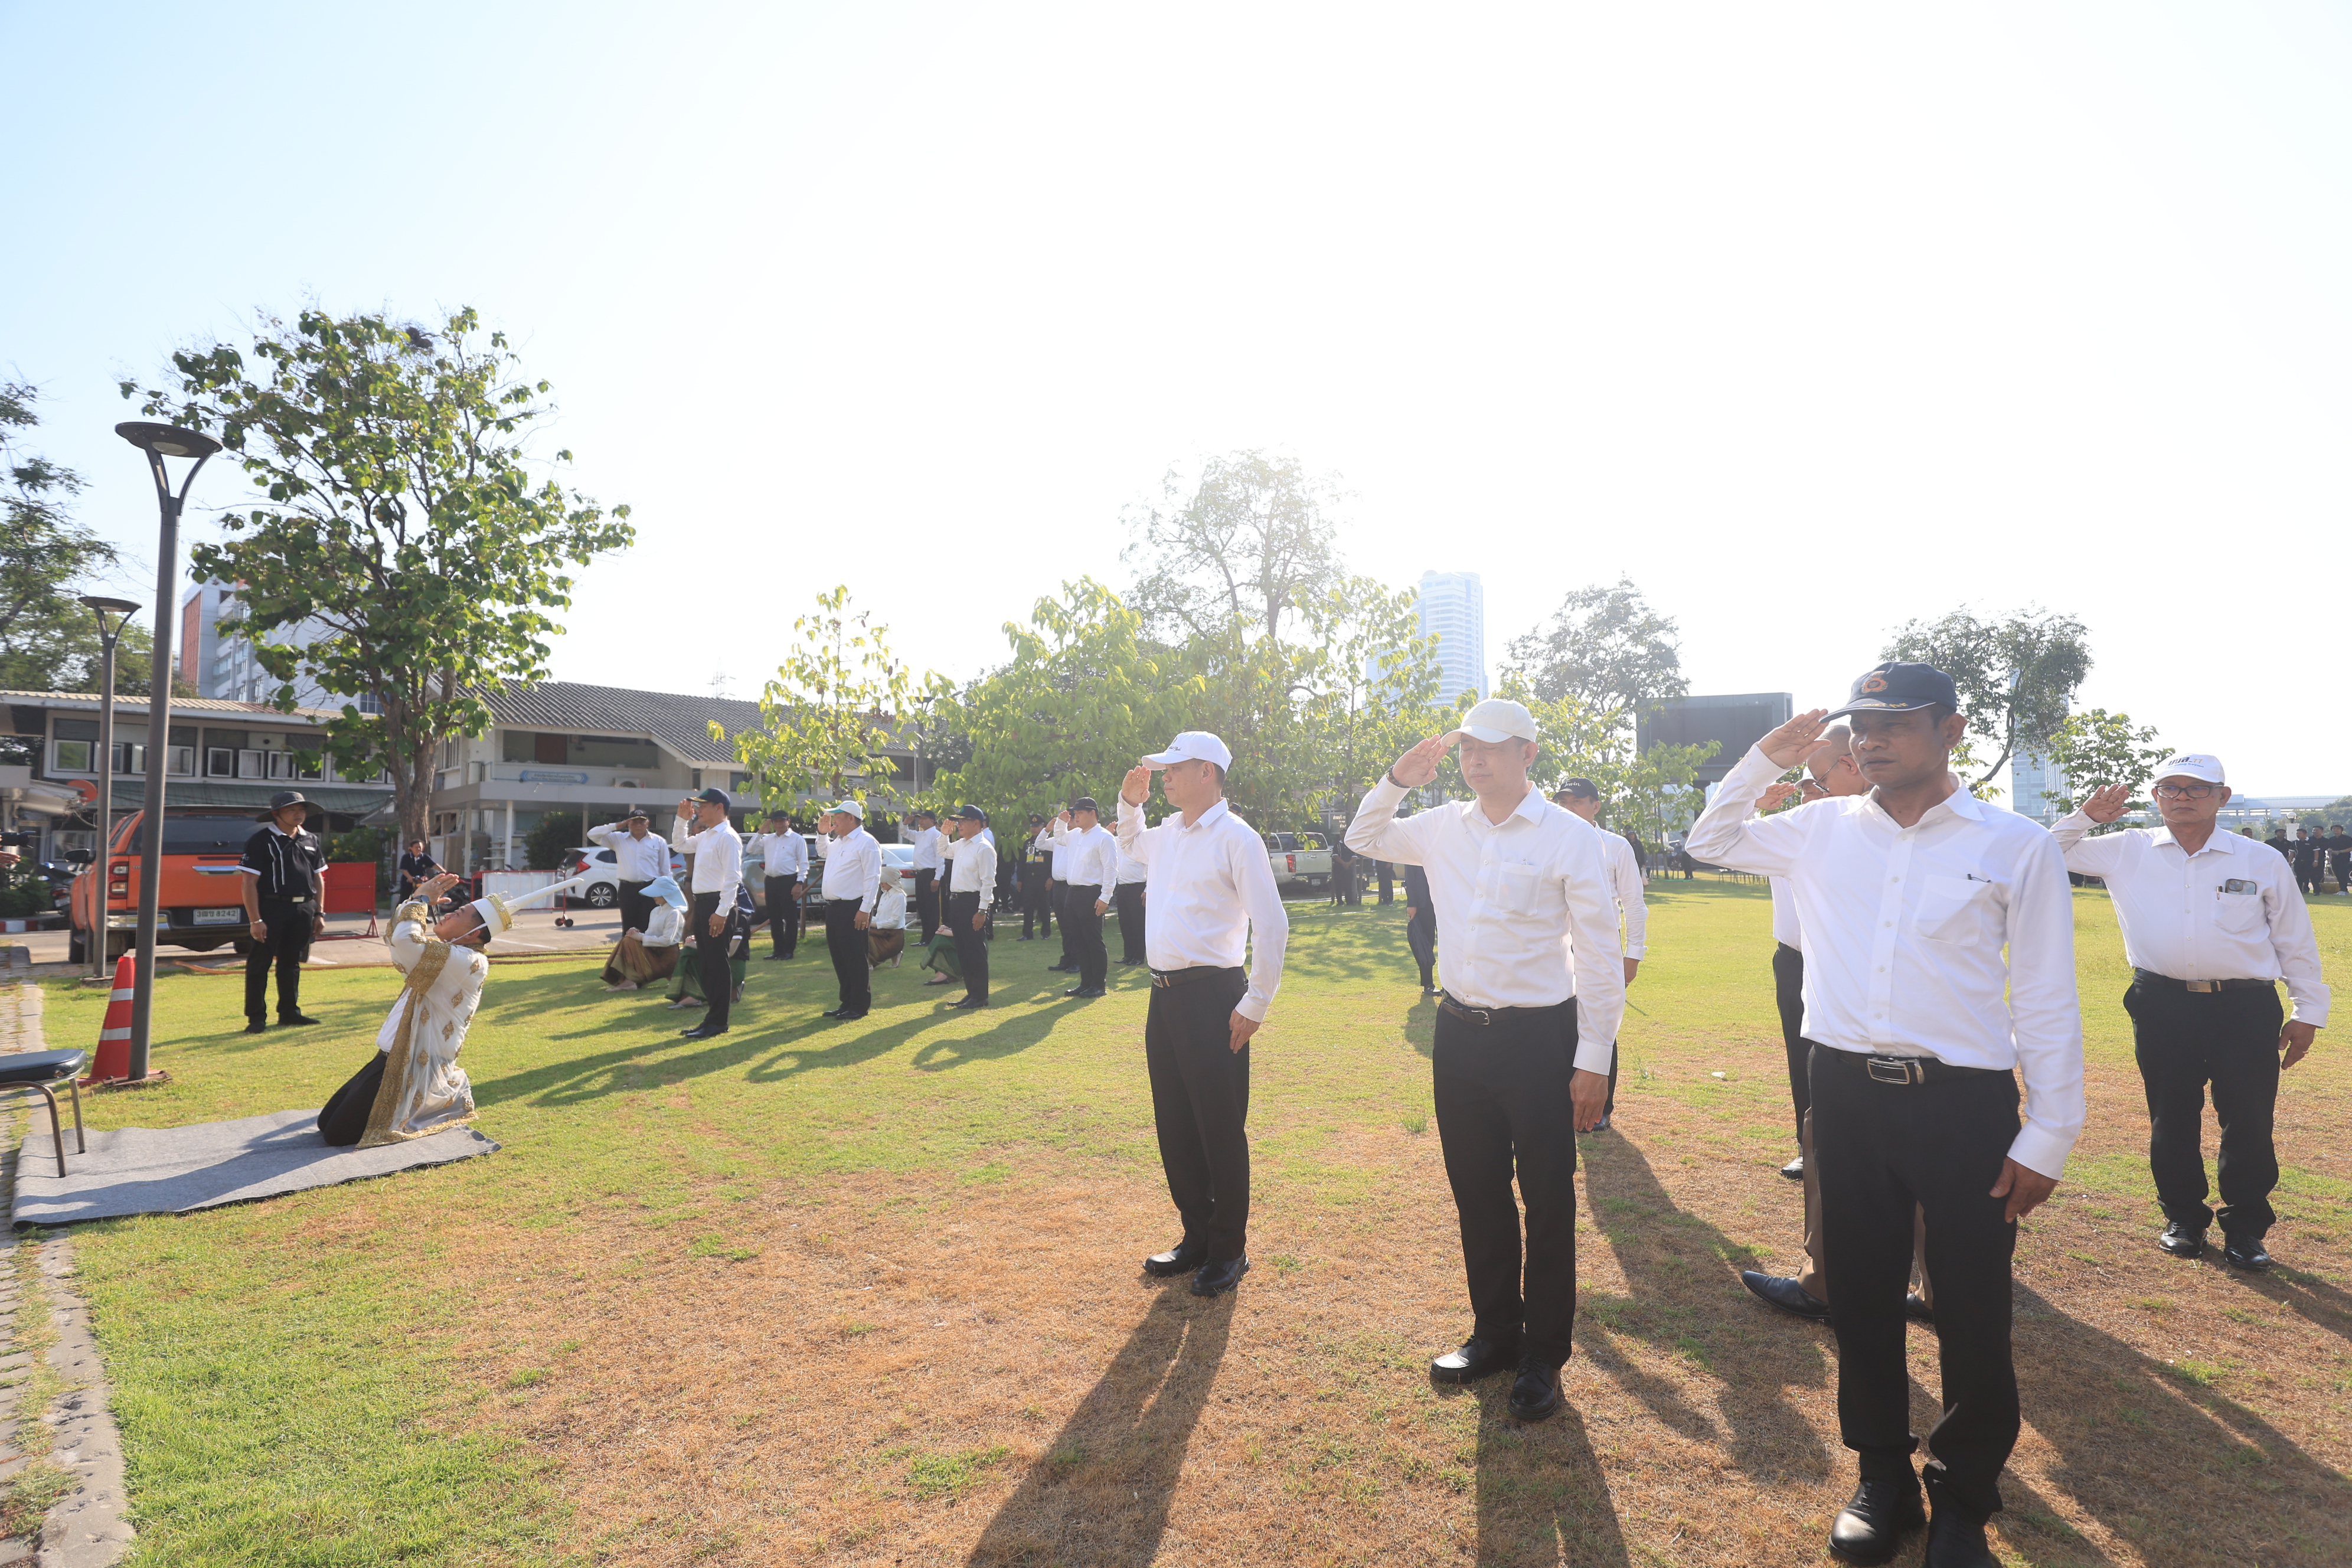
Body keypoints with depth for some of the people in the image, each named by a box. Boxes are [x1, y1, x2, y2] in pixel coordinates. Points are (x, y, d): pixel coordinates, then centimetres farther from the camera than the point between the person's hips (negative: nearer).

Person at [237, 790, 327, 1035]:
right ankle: (257, 1017, 6)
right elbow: (249, 882, -10)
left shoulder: (310, 840, 13)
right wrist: (255, 920, -16)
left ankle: (289, 1012, 22)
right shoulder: (261, 841, -5)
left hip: (304, 911, 5)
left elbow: (319, 879, 17)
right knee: (260, 963, -1)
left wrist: (319, 913, 11)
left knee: (291, 962, 14)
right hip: (272, 908, -5)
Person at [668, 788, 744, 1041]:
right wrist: (682, 819, 18)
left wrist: (722, 912, -24)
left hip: (718, 906, -10)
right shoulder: (704, 837, 15)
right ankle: (713, 1017, 21)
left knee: (717, 963, -4)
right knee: (705, 963, 13)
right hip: (702, 904, 10)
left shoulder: (728, 837, -13)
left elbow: (732, 877, -20)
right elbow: (679, 845, 33)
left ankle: (717, 1022, 3)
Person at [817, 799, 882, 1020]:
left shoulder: (866, 842, -12)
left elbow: (873, 878, -17)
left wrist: (865, 910, -22)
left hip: (853, 909, -9)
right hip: (833, 908, 9)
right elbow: (823, 853, 38)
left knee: (855, 960, -4)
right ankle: (847, 1003, 23)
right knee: (839, 958, 13)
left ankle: (859, 1006, 5)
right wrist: (824, 833, 22)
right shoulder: (838, 842, 16)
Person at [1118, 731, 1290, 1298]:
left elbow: (1272, 925, -14)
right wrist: (1129, 802, 16)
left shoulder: (1235, 838, -12)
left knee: (1220, 1129, 3)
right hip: (1164, 996, 8)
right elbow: (1130, 843, 36)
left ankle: (1229, 1250, 21)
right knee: (1175, 1126, 15)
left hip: (1212, 996, -8)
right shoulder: (1167, 832, 11)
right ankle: (1196, 1235, 32)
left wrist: (1255, 1006, -13)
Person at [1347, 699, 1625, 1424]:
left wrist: (1593, 1061, -9)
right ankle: (1495, 1333, 37)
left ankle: (1543, 1357, 29)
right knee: (1477, 1195, 17)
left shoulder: (1570, 837, -10)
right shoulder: (1443, 827, 4)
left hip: (1539, 1038, -4)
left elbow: (1601, 954, -8)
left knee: (1548, 1204, 9)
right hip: (1460, 1032, 5)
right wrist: (1396, 781, 2)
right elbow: (1363, 840, 20)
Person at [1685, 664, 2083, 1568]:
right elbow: (1710, 841, 18)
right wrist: (1768, 758, 6)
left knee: (1974, 1315, 10)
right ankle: (1882, 1476, 35)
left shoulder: (2016, 846, -4)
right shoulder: (1822, 830, 5)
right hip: (1847, 1095, 3)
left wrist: (2048, 1138, -4)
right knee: (1861, 1300, 15)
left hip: (1965, 1103, -2)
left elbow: (2046, 1003, -3)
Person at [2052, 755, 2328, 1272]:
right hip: (2162, 1006, 0)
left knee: (2249, 1122, 4)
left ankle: (2245, 1229, 23)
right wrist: (2086, 816, -1)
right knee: (2172, 1119, 10)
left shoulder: (2261, 862, 3)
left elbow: (2295, 942, 9)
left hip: (2245, 1009, 0)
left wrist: (2309, 1011, 8)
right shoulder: (2127, 851, 4)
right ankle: (2183, 1218, 27)